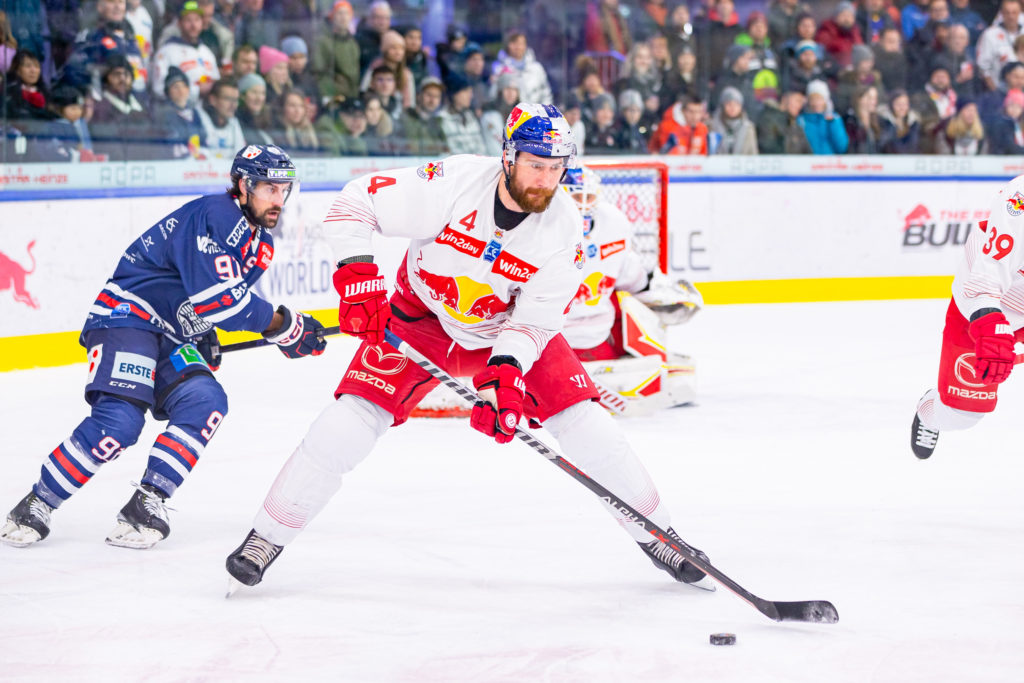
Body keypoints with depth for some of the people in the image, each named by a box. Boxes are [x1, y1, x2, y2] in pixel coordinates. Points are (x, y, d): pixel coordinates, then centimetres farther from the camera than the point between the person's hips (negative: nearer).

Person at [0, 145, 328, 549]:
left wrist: (203, 341, 16)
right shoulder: (214, 216, -17)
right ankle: (36, 506, -10)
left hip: (172, 338, 9)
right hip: (126, 316, -9)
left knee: (207, 404, -16)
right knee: (119, 420, -24)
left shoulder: (260, 245, 14)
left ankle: (145, 506, -14)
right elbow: (216, 295, -26)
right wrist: (283, 325, -19)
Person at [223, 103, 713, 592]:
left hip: (507, 329, 2)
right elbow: (354, 204, -21)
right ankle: (268, 535, -3)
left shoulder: (562, 228, -21)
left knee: (580, 418, -10)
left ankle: (654, 531, 9)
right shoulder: (452, 183, -29)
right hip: (419, 316, -2)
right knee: (354, 414, -16)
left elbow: (534, 319, -19)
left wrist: (505, 372, -36)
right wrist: (357, 276, -31)